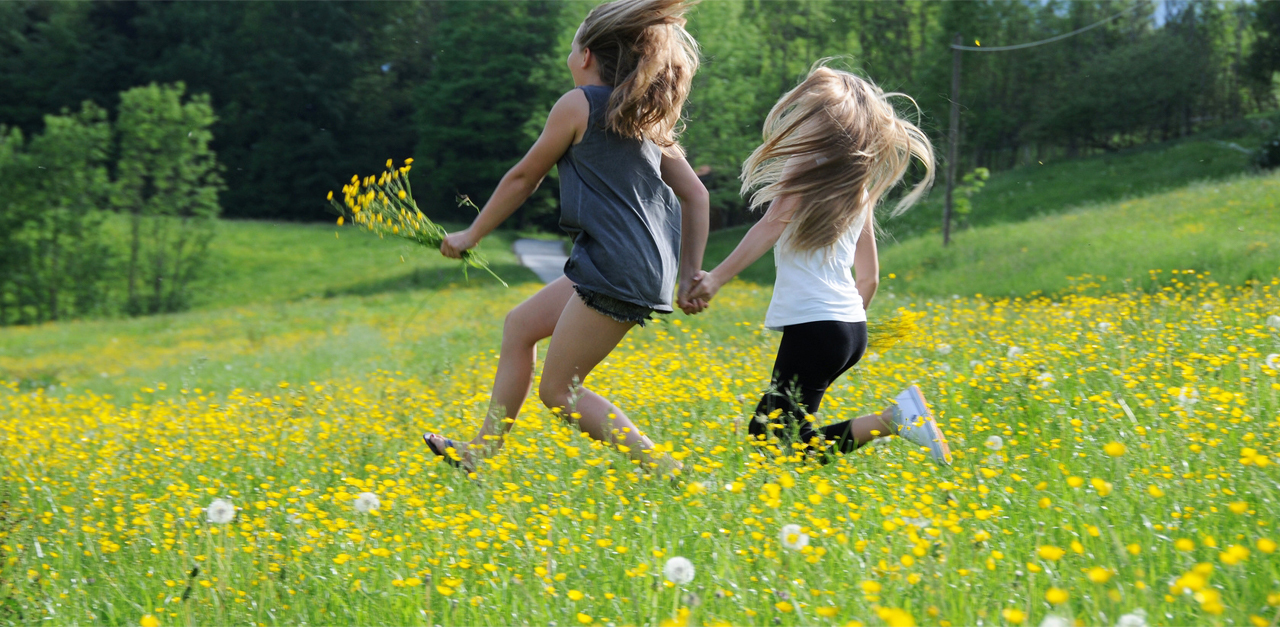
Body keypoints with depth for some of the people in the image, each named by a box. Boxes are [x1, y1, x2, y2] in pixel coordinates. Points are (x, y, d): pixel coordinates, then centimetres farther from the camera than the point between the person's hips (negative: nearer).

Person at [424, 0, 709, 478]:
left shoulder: (578, 105, -5)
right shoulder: (647, 117, 17)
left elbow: (524, 178, 3)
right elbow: (696, 195, 15)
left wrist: (471, 235, 15)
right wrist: (690, 276, 16)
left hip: (618, 271, -9)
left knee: (559, 391, 0)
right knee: (521, 324, 20)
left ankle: (669, 474, -7)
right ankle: (483, 452, 24)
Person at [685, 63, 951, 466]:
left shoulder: (810, 161, -4)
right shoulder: (859, 190, 18)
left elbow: (774, 224, -19)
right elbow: (869, 277, 20)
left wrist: (718, 276, -25)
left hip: (813, 324, -8)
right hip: (852, 327, 8)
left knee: (777, 448, -10)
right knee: (764, 435, 14)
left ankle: (892, 420, -18)